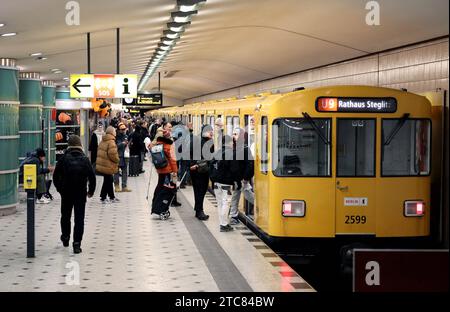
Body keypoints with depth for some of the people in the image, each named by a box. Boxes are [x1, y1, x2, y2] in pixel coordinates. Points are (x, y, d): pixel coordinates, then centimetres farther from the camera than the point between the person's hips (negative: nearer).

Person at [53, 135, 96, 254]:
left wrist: (59, 189, 14)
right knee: (79, 218, 1)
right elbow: (92, 177, -3)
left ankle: (65, 237, 36)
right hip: (81, 193, -1)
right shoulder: (85, 159, -3)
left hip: (66, 193, 1)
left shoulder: (64, 159, -3)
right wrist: (91, 191, 9)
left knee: (65, 216, 20)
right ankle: (77, 244, -6)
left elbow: (56, 176, -1)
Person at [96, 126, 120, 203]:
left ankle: (112, 197, 27)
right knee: (107, 181, 0)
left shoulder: (103, 141, 10)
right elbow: (113, 154, -24)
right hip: (108, 166, -9)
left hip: (102, 164, 10)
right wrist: (117, 160, -5)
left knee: (109, 180, 18)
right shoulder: (111, 142, -18)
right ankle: (103, 198, 5)